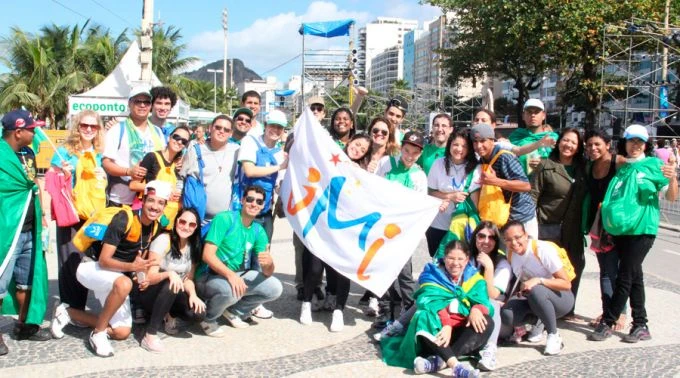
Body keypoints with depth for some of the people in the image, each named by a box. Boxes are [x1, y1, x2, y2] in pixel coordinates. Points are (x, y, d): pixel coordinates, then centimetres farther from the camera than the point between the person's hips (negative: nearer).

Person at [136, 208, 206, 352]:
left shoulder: (194, 247, 1)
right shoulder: (163, 240, -17)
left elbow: (188, 279, 1)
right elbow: (150, 277, -21)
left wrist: (193, 294, -21)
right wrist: (169, 273, -41)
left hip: (174, 296, 5)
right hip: (150, 294, -5)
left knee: (196, 311, -25)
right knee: (171, 284, -37)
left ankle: (168, 315, 8)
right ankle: (150, 336, -30)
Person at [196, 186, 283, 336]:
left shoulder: (258, 231, 1)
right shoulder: (225, 219, -16)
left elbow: (267, 272, -6)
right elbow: (208, 255, -25)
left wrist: (268, 263, -31)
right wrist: (230, 274, -39)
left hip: (238, 275, 6)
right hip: (209, 276, -6)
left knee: (275, 288, -7)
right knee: (230, 290, -38)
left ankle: (234, 310, 13)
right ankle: (208, 319, -5)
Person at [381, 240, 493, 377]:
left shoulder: (474, 278, 11)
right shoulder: (434, 275, 2)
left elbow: (483, 301, -5)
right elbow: (431, 302, -16)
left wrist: (476, 309, -31)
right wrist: (445, 324, -34)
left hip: (464, 333, 2)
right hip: (440, 329, -2)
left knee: (487, 322, -26)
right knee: (423, 317, -32)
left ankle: (440, 361, -41)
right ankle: (455, 365, -50)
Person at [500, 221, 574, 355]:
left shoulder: (543, 249, -21)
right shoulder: (510, 254, -4)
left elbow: (567, 284, -22)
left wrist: (539, 280, -34)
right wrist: (517, 293, -10)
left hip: (559, 297, -4)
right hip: (531, 299, 4)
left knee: (536, 291, -39)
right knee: (507, 315, -27)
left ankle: (554, 336, -17)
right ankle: (538, 321, 5)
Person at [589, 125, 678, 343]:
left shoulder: (653, 165, -1)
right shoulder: (620, 168, 13)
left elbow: (671, 197, -3)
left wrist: (673, 179, -20)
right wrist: (606, 210, 6)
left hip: (641, 229, -5)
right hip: (620, 229, 5)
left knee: (625, 278, -5)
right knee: (634, 277, 11)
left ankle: (607, 323, 2)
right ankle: (641, 326, 18)